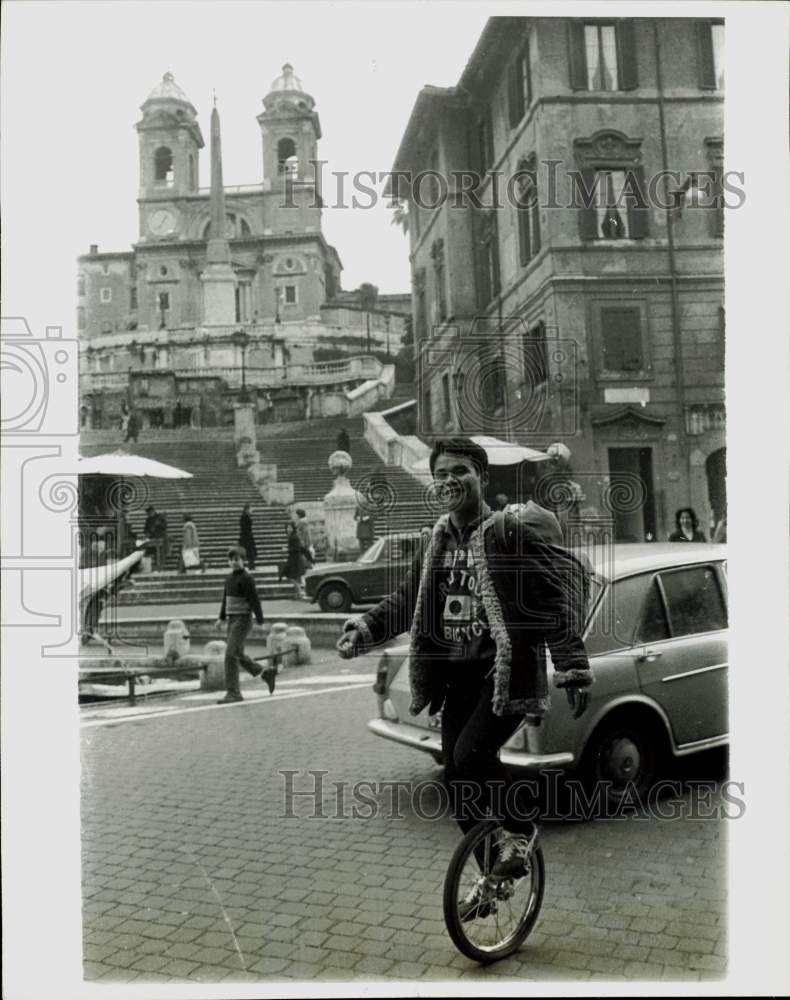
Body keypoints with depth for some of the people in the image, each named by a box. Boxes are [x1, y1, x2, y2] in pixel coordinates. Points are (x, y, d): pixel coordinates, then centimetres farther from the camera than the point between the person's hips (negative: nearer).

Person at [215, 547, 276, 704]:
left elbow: (254, 600, -14)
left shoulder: (246, 579, -11)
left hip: (242, 620, -8)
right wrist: (222, 617, 19)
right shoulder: (229, 578, 12)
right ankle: (266, 673, 30)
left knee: (231, 654, -11)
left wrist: (259, 619, -16)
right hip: (232, 620, 8)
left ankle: (233, 693, -6)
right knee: (238, 655, 14)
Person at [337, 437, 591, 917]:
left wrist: (574, 670, -16)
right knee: (457, 776, 9)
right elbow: (408, 599, 11)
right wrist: (367, 628, -5)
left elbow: (557, 602, -12)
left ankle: (520, 829, 9)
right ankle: (493, 873, 31)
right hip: (457, 675, 7)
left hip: (508, 673, -7)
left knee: (472, 756, -22)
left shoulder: (511, 532, -12)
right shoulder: (439, 540, 8)